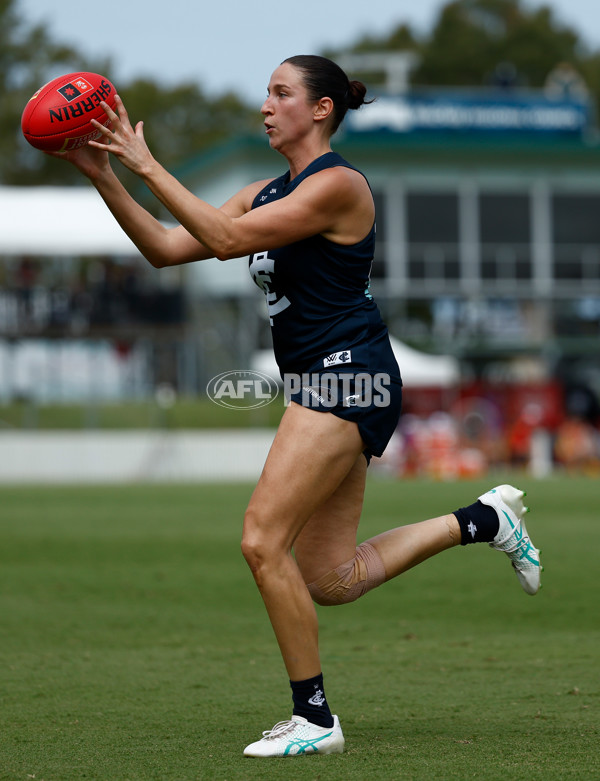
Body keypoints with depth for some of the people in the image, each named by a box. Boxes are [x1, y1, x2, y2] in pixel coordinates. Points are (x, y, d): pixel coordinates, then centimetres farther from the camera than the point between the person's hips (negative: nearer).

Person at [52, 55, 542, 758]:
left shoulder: (337, 184, -12)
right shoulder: (268, 194, 16)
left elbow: (226, 239, -21)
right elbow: (167, 249, 11)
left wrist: (147, 166, -19)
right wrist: (103, 177, 2)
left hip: (347, 377, -10)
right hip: (321, 384, 10)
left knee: (263, 542, -14)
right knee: (329, 580, 8)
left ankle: (313, 719, -6)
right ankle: (484, 520, 20)